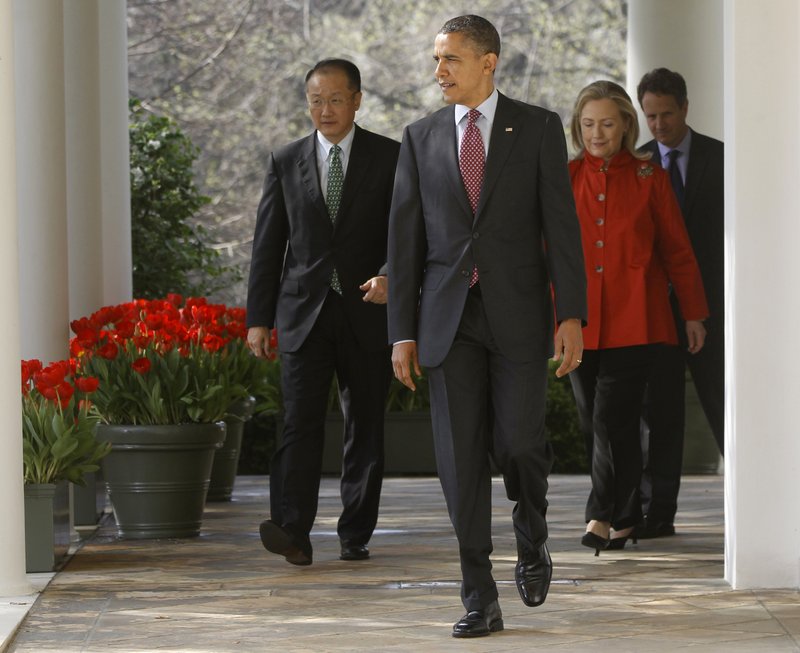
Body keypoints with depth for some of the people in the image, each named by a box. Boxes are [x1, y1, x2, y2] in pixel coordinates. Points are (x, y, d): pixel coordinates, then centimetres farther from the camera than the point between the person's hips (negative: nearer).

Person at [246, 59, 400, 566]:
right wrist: (259, 317, 5)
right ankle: (292, 531, -21)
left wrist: (389, 275, -23)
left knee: (366, 427, 6)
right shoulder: (286, 162, 9)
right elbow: (268, 244, 10)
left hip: (367, 312, 0)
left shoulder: (391, 158, 3)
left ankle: (356, 534, 13)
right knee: (301, 423, -12)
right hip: (305, 313, 0)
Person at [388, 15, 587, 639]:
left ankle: (532, 538, 22)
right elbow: (405, 238, 7)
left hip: (518, 312, -2)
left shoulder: (538, 128, 2)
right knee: (461, 457, -1)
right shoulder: (421, 137, 8)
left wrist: (571, 315, -10)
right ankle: (480, 599, 4)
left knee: (518, 442, -10)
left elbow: (561, 224, -2)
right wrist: (402, 332, 2)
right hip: (448, 317, 2)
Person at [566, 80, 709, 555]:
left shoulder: (649, 178, 4)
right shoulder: (564, 178, 9)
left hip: (633, 320, -3)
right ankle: (626, 517, 21)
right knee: (596, 421, 7)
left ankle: (603, 517, -8)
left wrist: (695, 314, 9)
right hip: (579, 318, 3)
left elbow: (678, 251, 9)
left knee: (612, 419, -13)